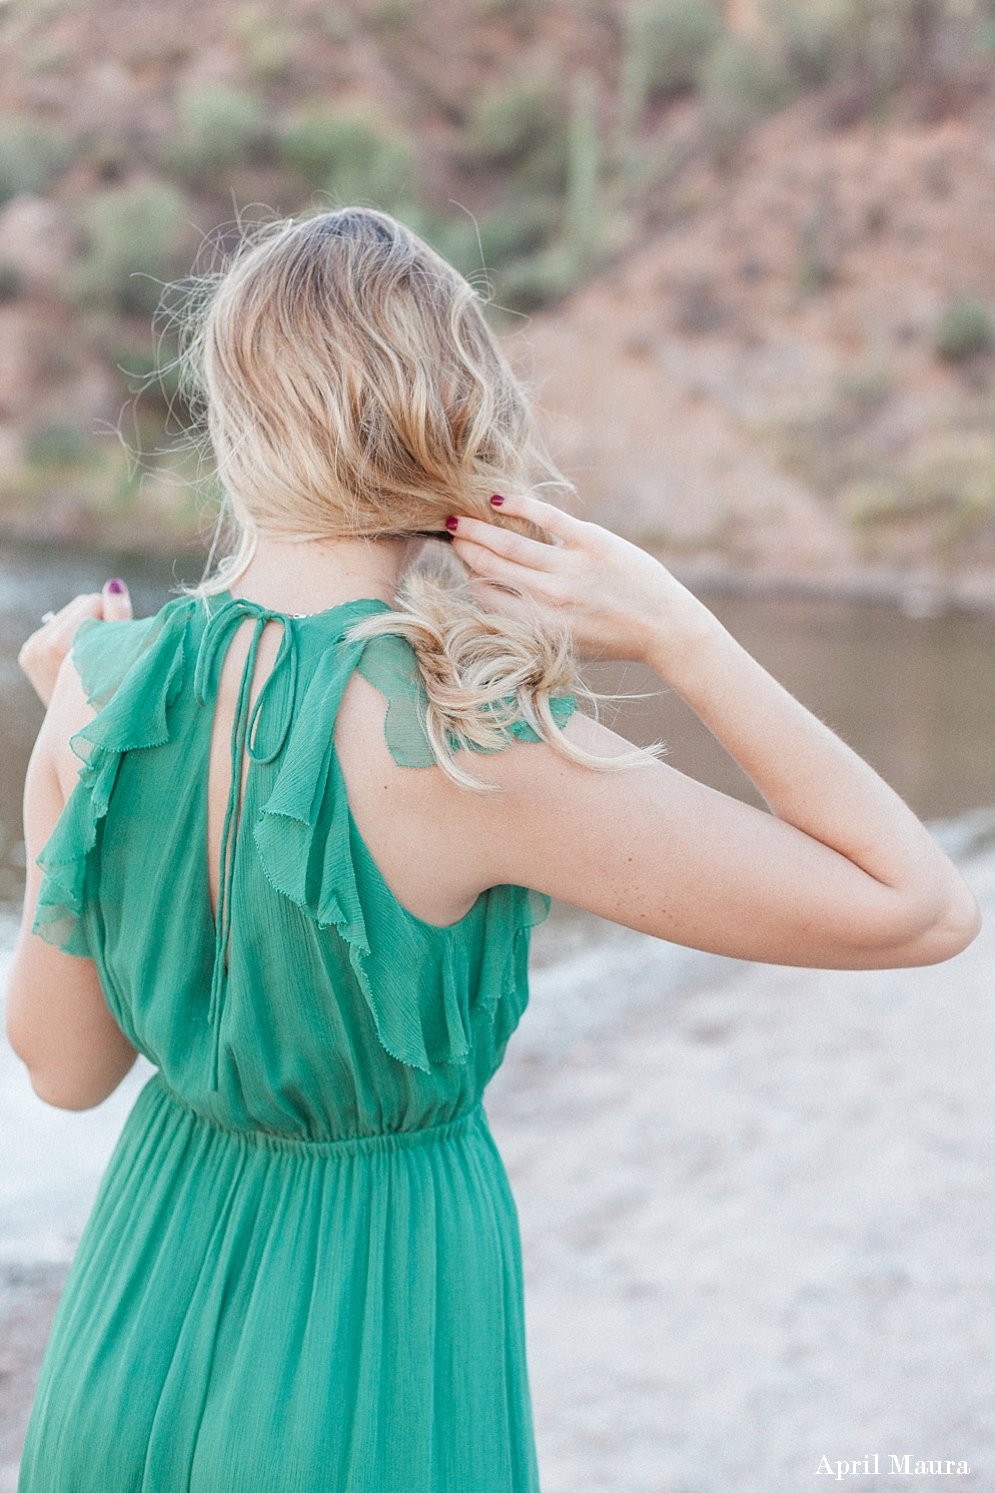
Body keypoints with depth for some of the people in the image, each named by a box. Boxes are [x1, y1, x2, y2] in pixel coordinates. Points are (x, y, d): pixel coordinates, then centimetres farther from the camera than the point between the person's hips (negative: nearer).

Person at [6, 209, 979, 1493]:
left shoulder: (108, 683, -13)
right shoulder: (468, 746, -27)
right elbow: (922, 910, -21)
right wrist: (680, 638, -21)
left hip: (140, 1310, 5)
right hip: (377, 1364, -4)